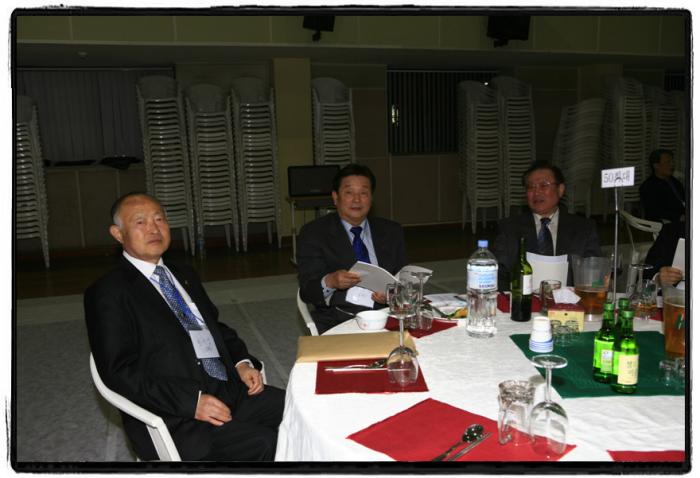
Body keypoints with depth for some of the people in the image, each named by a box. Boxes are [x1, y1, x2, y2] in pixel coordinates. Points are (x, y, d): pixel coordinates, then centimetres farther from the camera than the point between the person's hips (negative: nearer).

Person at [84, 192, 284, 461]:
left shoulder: (185, 277, 19)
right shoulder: (108, 293, -4)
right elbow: (120, 371, -12)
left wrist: (242, 362, 4)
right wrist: (192, 401, -20)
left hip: (231, 389, 7)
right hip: (174, 419, -7)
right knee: (264, 444, -27)